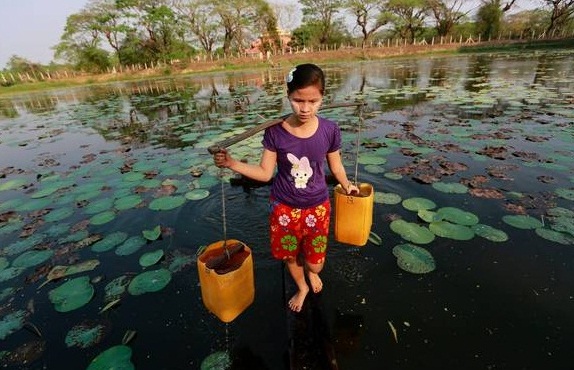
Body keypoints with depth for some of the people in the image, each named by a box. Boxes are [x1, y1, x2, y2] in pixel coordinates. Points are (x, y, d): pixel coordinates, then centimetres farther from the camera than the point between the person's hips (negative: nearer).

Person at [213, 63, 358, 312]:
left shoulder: (329, 130, -14)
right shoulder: (275, 131, -16)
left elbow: (336, 166, 2)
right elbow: (265, 172, -11)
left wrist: (346, 185, 13)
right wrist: (231, 163, -23)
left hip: (317, 207, 0)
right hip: (284, 208, 1)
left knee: (315, 263, 11)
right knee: (290, 256, 21)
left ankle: (311, 272, 53)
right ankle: (302, 288, 56)